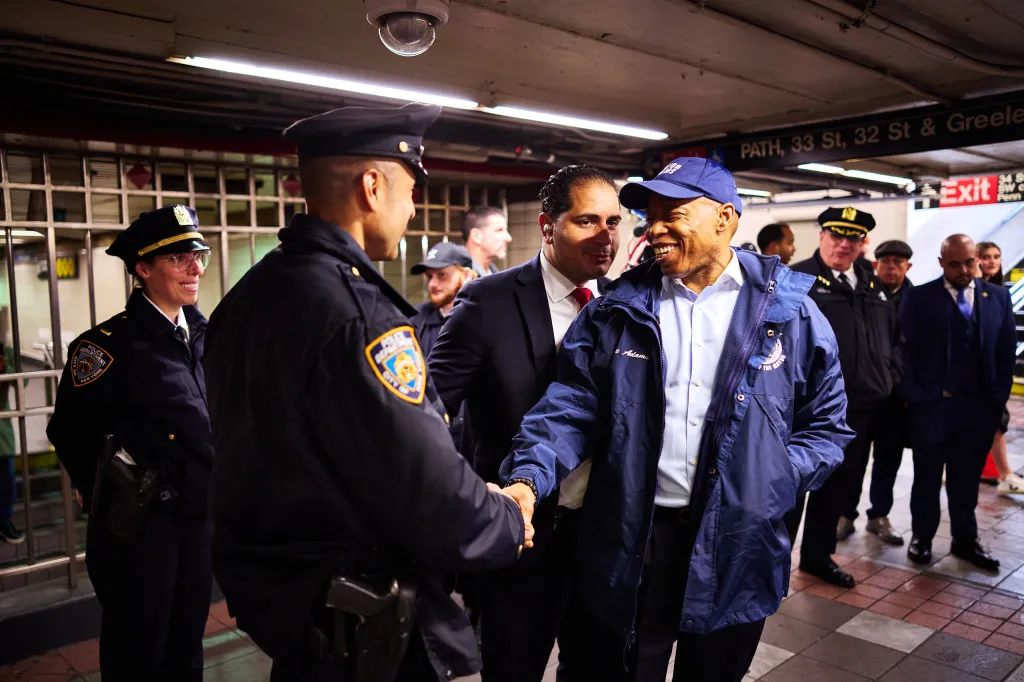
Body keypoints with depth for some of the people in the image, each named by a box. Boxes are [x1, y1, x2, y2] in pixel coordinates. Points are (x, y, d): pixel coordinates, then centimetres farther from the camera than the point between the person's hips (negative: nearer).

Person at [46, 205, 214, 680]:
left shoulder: (204, 334, 5)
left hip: (201, 513, 5)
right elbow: (70, 431, -7)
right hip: (139, 521, -5)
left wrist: (210, 491, 13)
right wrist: (109, 497, 2)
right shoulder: (111, 343, -14)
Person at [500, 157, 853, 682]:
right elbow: (572, 406, -4)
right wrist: (528, 478, -19)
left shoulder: (789, 312, -1)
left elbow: (827, 424, 6)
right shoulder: (618, 310, 1)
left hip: (736, 545, 0)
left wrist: (774, 482, -9)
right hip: (629, 541, 0)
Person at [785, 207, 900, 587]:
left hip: (861, 407, 7)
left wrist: (890, 374, 11)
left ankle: (818, 556, 32)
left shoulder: (872, 286, 15)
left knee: (838, 485, 16)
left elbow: (892, 335, 23)